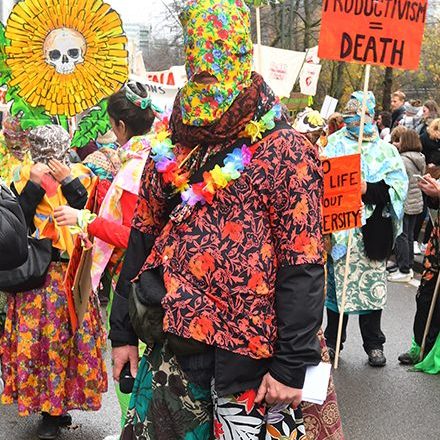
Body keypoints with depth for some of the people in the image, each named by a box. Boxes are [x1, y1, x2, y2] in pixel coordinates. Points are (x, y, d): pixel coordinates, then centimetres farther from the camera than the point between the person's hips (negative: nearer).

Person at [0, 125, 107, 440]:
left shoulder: (79, 178, 5)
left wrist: (69, 183, -13)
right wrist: (34, 184, -13)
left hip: (72, 273, 0)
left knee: (70, 339, 3)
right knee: (35, 339, -2)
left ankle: (57, 408, 18)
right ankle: (52, 410, 9)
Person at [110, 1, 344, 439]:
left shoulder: (284, 152, -10)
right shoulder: (169, 146, 6)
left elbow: (302, 270, -13)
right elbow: (142, 240, 12)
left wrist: (292, 364, -15)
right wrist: (122, 331, 11)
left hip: (248, 353, -5)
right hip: (170, 342, 5)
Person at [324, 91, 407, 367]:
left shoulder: (385, 150, 6)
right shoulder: (334, 145, 8)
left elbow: (397, 186, -5)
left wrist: (367, 189, -18)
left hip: (372, 230, 0)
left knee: (372, 285, 4)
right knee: (337, 282, 7)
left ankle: (374, 344, 17)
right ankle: (332, 341, 21)